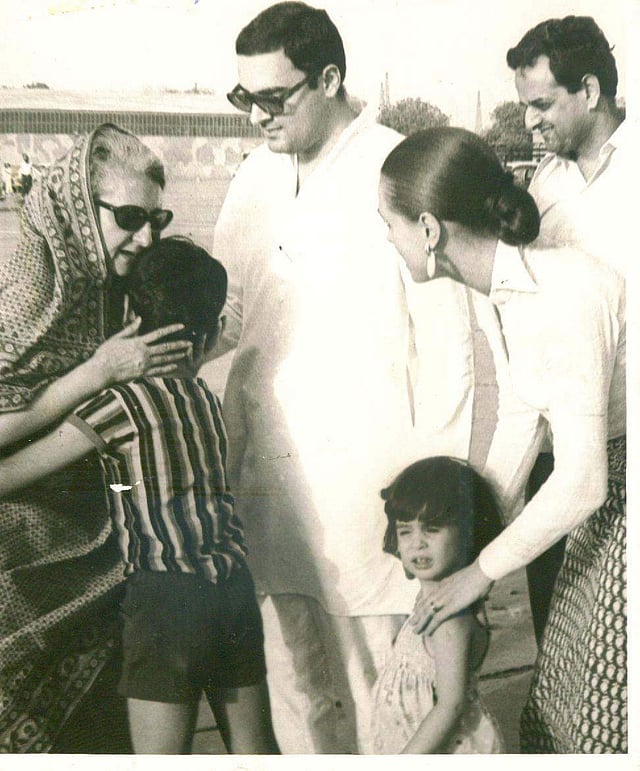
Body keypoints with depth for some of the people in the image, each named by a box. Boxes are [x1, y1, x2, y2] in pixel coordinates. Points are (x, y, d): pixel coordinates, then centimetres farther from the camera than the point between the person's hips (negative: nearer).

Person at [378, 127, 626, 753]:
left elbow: (581, 480, -26)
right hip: (606, 499, 8)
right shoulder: (512, 287, -1)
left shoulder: (563, 295, -28)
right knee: (557, 707, 17)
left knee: (605, 724, 6)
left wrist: (481, 571, -13)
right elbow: (525, 422, 8)